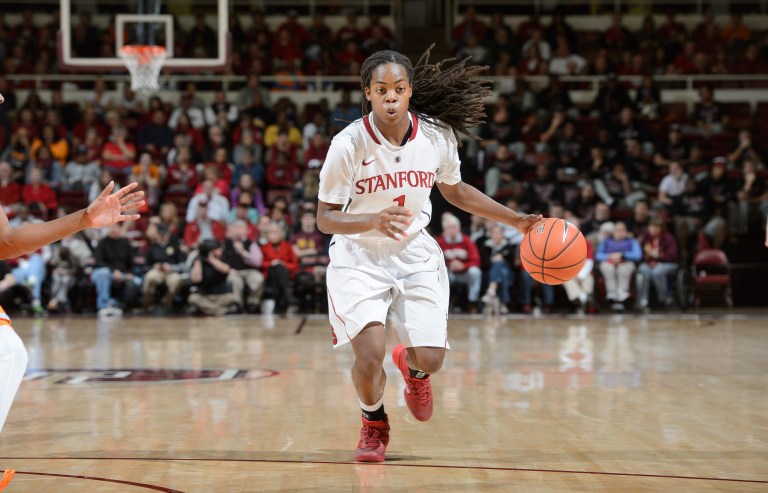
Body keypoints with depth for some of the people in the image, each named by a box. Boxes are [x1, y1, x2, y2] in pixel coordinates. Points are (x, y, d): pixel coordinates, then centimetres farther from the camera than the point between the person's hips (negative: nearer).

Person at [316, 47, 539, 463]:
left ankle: (412, 367, 37)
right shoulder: (349, 144, -22)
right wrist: (374, 220, -37)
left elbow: (454, 191, 9)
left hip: (414, 254, 3)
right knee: (370, 354, -19)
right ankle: (374, 424, 16)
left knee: (431, 360, -5)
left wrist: (516, 220, 7)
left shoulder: (438, 136, -11)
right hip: (359, 257, -3)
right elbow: (325, 218, -17)